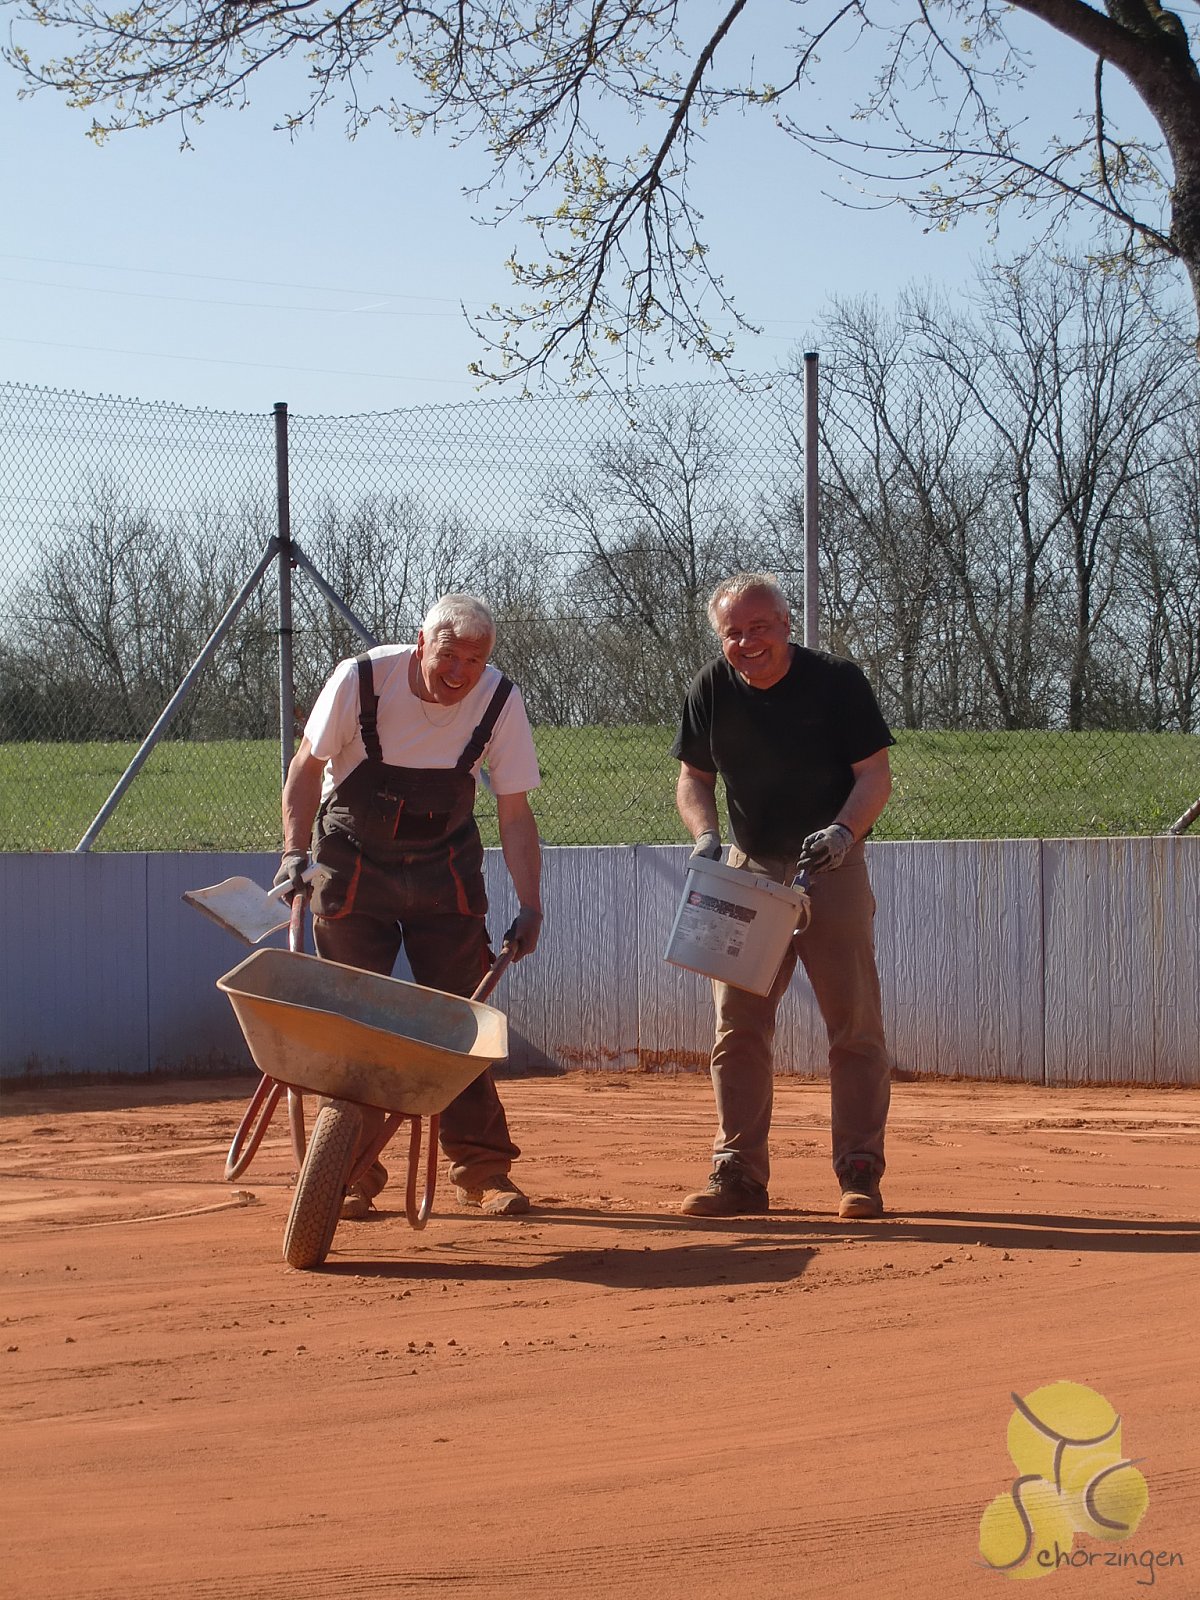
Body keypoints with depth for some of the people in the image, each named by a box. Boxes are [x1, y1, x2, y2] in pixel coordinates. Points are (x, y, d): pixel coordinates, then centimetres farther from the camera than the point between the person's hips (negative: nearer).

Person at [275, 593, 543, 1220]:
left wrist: (530, 907, -16)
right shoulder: (360, 679, -21)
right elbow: (307, 767, -7)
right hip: (353, 860, -1)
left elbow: (515, 814, -10)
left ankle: (482, 1169, 5)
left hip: (445, 869, 1)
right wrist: (294, 852, -16)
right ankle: (354, 1175, 4)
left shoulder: (500, 702, -16)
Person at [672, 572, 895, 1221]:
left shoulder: (836, 681, -11)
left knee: (854, 1023, -3)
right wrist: (705, 837, -11)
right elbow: (693, 777, 9)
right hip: (749, 871, 3)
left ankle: (859, 1172, 3)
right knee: (737, 1024, 0)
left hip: (831, 871, -3)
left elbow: (875, 775, -9)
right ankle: (739, 1173, 5)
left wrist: (844, 831, -27)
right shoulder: (711, 690, -2)